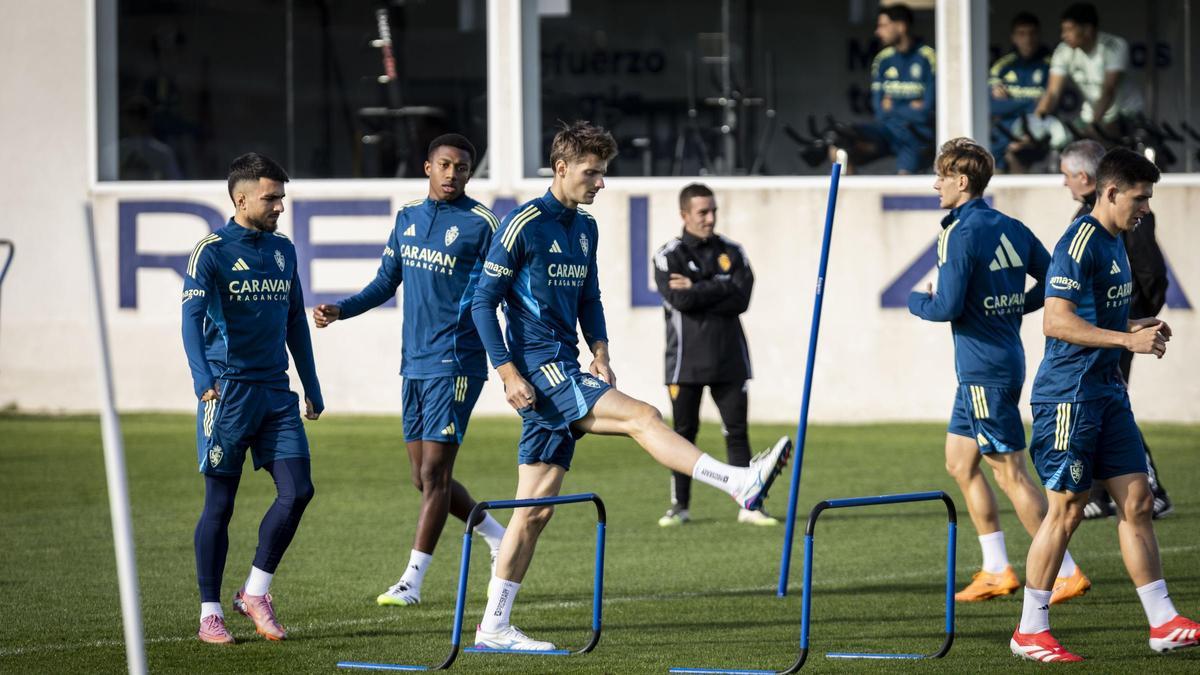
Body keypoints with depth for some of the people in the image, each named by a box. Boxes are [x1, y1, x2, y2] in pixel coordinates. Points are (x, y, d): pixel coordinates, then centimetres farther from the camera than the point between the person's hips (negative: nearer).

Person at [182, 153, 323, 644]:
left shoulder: (282, 251, 13)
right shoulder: (211, 253, -5)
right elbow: (192, 318, -15)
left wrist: (312, 387, 21)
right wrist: (203, 378, -30)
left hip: (276, 392, 5)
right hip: (229, 391, -5)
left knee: (297, 491, -5)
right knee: (219, 503, 0)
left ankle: (255, 592, 10)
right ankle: (210, 612, 9)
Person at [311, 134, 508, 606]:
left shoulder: (480, 225, -6)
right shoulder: (408, 218, 12)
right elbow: (386, 283, 20)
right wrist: (340, 310, 7)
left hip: (455, 363, -7)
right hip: (415, 363, 7)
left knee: (434, 473, -8)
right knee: (425, 477, 9)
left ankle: (412, 580, -6)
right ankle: (500, 539, 28)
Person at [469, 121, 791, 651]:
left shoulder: (584, 228, 15)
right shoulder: (523, 225, -8)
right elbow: (483, 300, -9)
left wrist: (599, 350, 6)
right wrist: (507, 372, -15)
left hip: (565, 374, 8)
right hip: (538, 370, -8)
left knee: (536, 507, 6)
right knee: (640, 416, -22)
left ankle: (493, 627, 9)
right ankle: (741, 483, -30)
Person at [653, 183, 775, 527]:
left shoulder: (732, 252, 8)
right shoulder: (669, 256, 0)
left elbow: (741, 299, -6)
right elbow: (680, 300, -16)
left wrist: (697, 290, -11)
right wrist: (722, 286, -11)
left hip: (729, 359, 2)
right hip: (686, 360, -2)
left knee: (737, 431, 1)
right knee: (684, 432, 4)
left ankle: (749, 504, 2)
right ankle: (679, 505, 12)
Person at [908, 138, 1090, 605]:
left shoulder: (959, 235, -16)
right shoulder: (1010, 228, 9)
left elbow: (947, 307, -21)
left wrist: (916, 301, -2)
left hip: (984, 371, -9)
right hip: (1007, 361, 9)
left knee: (1011, 475, -5)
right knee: (959, 462, 18)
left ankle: (1067, 572, -5)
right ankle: (996, 571, 20)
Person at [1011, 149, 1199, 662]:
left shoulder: (1112, 242, 15)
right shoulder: (1080, 242, -16)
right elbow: (1057, 321, -24)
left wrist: (1137, 329, 11)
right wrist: (1127, 340, -26)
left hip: (1106, 391, 9)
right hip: (1069, 394, -9)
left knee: (1137, 502, 5)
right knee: (1066, 509, -4)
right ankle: (1030, 632, 6)